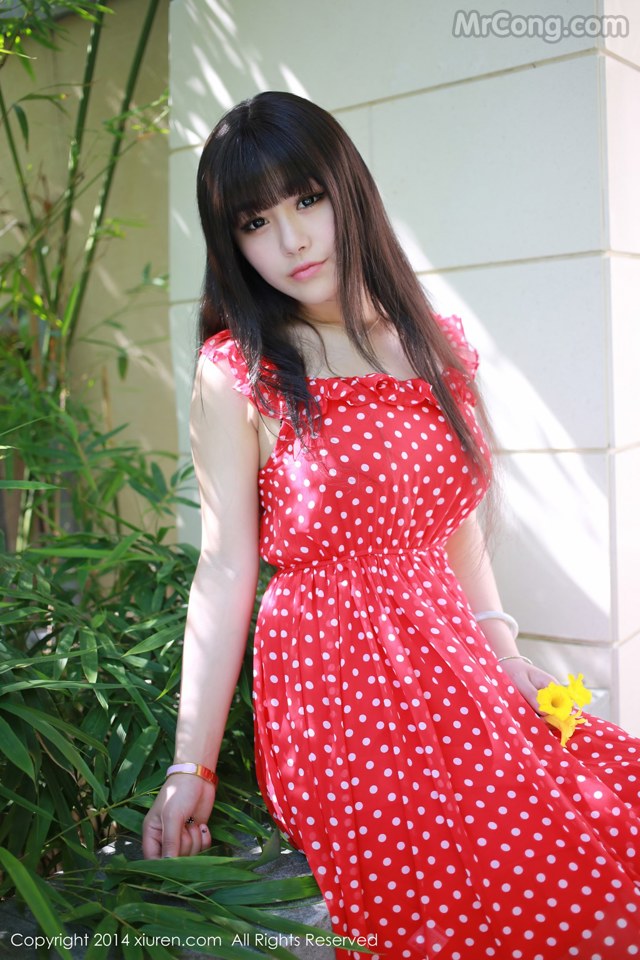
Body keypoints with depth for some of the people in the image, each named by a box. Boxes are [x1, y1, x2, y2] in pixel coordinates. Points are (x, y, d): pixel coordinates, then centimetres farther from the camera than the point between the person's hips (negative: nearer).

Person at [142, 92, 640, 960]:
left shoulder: (436, 344, 9)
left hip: (456, 664, 5)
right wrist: (191, 767, -7)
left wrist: (505, 652, 9)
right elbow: (224, 573, -7)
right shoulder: (236, 372, -5)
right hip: (333, 681, -5)